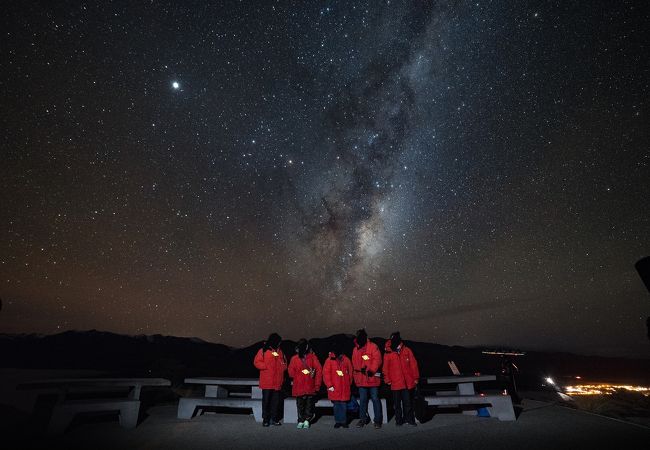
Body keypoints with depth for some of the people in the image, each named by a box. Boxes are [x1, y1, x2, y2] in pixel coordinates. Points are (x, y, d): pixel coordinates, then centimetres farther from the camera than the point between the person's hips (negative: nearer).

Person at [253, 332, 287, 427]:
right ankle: (265, 419, 17)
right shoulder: (263, 350, -4)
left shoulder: (279, 351, 11)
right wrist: (267, 366, -16)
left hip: (277, 382, 4)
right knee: (266, 400, 4)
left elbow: (284, 363, 18)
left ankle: (274, 418, 21)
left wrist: (283, 367, -2)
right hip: (266, 382, -4)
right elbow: (257, 362, -8)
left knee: (276, 400, 9)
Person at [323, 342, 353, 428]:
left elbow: (350, 372, 10)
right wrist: (329, 385, -8)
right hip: (334, 388, -1)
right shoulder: (330, 360, -3)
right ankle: (338, 421, 19)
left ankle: (344, 421, 18)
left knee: (344, 404, 4)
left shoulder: (346, 360, 4)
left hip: (344, 387, 1)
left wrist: (349, 383, 6)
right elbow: (326, 373, -4)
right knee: (336, 405, 6)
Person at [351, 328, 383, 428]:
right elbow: (354, 363, 13)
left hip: (372, 378, -4)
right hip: (361, 379, 4)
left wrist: (371, 370, -19)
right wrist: (360, 368, -6)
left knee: (375, 399, 3)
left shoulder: (373, 347, -4)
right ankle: (363, 419, 25)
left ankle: (378, 420, 14)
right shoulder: (355, 349, 11)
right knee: (362, 400, 12)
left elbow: (377, 360, -11)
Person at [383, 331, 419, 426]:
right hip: (395, 383, 0)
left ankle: (410, 419, 24)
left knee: (408, 402, 9)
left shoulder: (407, 351, -1)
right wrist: (387, 380, -1)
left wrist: (415, 378, 4)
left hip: (408, 382, 1)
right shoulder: (388, 353, -4)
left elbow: (413, 364, 3)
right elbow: (386, 368, 0)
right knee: (397, 403, 10)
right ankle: (398, 420, 23)